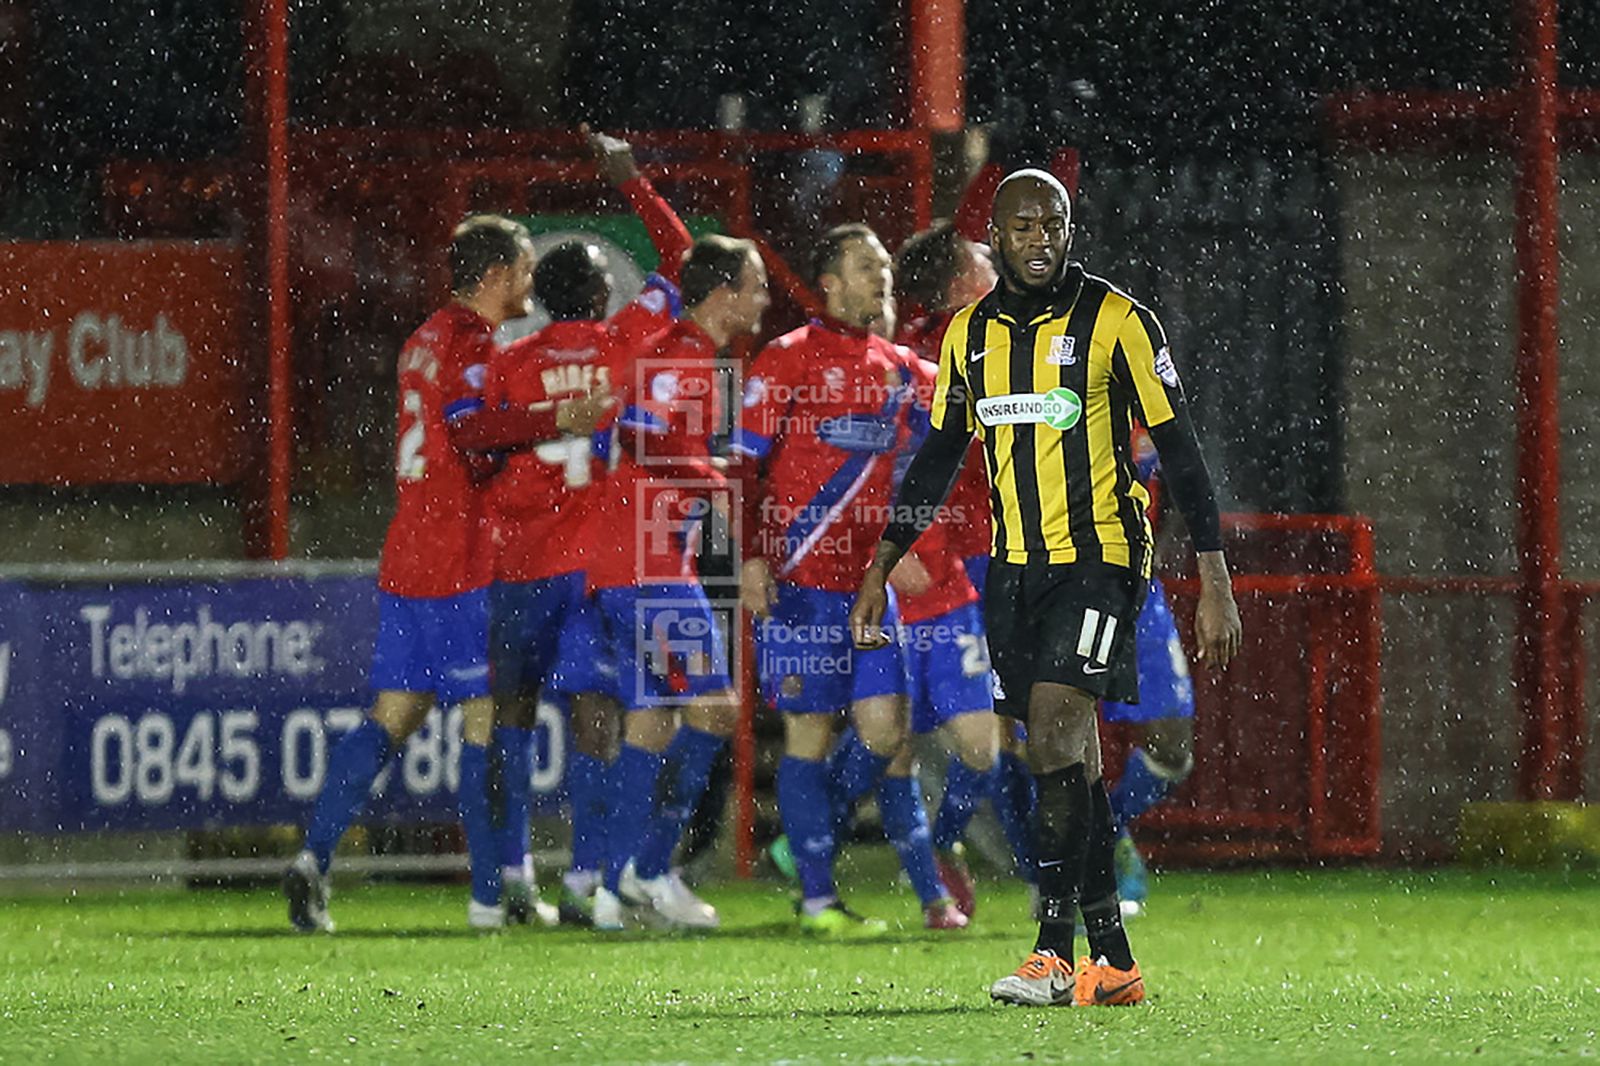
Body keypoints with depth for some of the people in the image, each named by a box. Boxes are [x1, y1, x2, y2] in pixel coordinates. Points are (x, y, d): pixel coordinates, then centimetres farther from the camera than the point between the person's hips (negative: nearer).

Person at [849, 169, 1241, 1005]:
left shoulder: (1117, 323, -6)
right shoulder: (971, 334, 10)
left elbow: (1179, 451, -5)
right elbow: (937, 459, 20)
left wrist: (1215, 582, -8)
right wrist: (881, 571, 17)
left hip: (1098, 558, -6)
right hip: (1014, 566, 6)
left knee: (1056, 722, -21)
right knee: (1066, 755, 5)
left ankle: (1055, 955, -23)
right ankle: (1113, 964, 11)